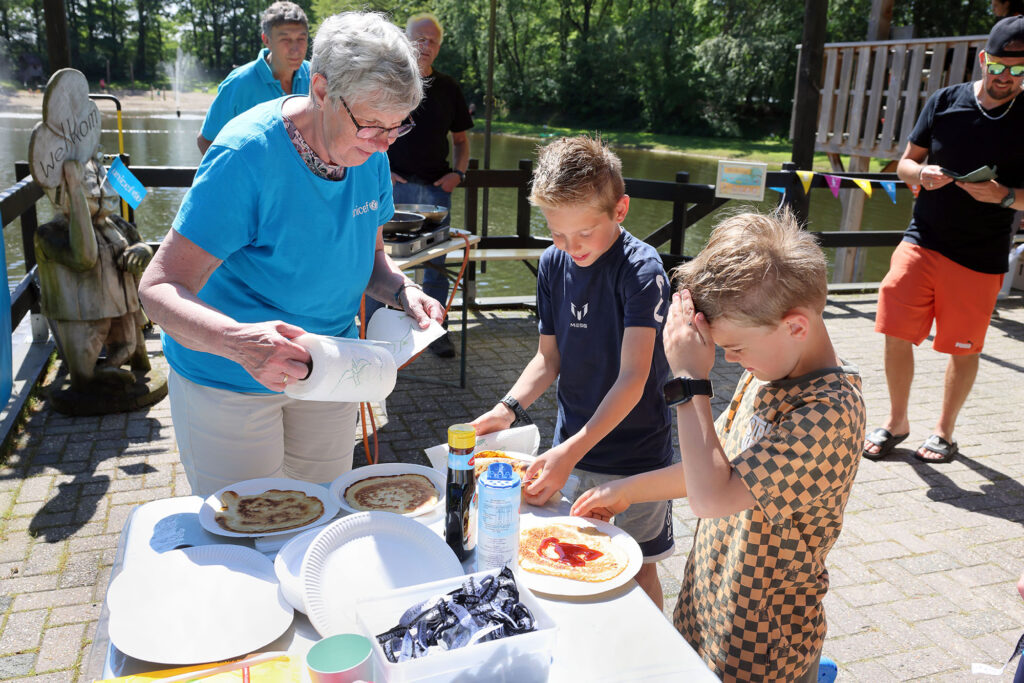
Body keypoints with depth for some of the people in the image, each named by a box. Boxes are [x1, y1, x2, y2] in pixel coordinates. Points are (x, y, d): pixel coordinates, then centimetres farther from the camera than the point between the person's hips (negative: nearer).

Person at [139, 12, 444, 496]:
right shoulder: (246, 156, -27)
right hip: (229, 383, -5)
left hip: (326, 371, 6)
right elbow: (160, 289, -29)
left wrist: (403, 291, -16)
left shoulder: (370, 153, -7)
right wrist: (240, 341, -48)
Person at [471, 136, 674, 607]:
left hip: (636, 450, -5)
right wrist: (510, 407, -13)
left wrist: (573, 449, -33)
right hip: (571, 445, 5)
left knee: (638, 568, 12)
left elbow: (633, 377, -25)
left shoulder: (641, 270, -20)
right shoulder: (553, 264, -2)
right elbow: (549, 358, 4)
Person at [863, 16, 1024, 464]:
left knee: (963, 348, 8)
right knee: (896, 333, -2)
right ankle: (897, 422, 18)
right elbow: (905, 163, 9)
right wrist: (922, 174, -12)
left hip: (979, 258, -1)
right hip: (923, 240, 2)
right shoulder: (945, 101, 4)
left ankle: (944, 431, 28)